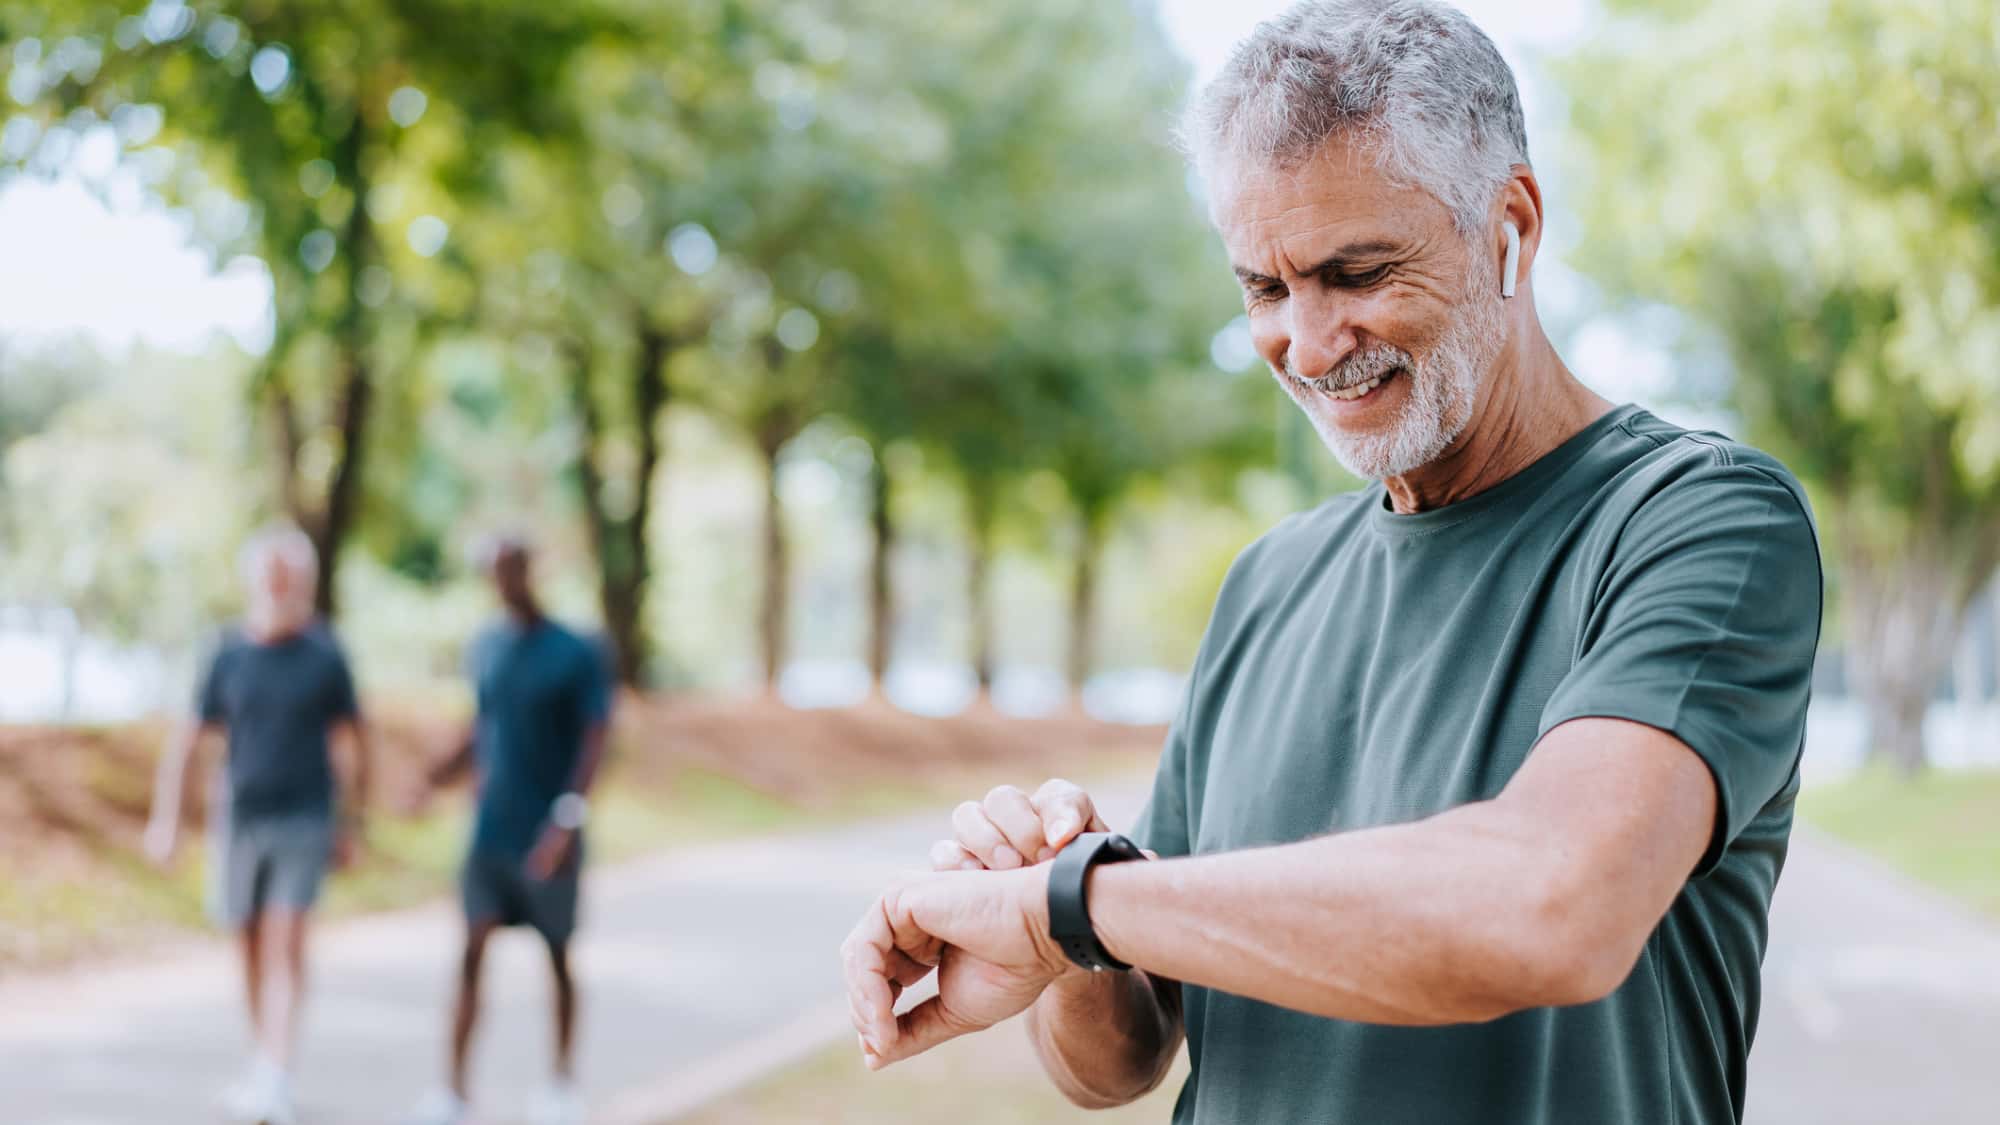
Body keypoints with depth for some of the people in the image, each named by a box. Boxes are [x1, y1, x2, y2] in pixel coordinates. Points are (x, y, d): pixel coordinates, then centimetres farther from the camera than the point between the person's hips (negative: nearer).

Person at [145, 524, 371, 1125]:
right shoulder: (229, 654, -1)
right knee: (249, 945, 13)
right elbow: (188, 738, 4)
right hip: (240, 819, 2)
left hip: (304, 821, -2)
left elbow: (351, 740, 6)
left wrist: (352, 825, 7)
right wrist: (165, 819, 0)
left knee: (285, 946, -12)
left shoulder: (325, 655, -3)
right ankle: (263, 1066, 31)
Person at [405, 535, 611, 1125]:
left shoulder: (577, 656, -9)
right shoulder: (485, 650, 7)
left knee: (557, 954, 8)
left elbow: (594, 743, -14)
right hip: (490, 831, 4)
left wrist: (567, 820, -24)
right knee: (472, 949, -5)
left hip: (547, 838, -4)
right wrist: (434, 780, 3)